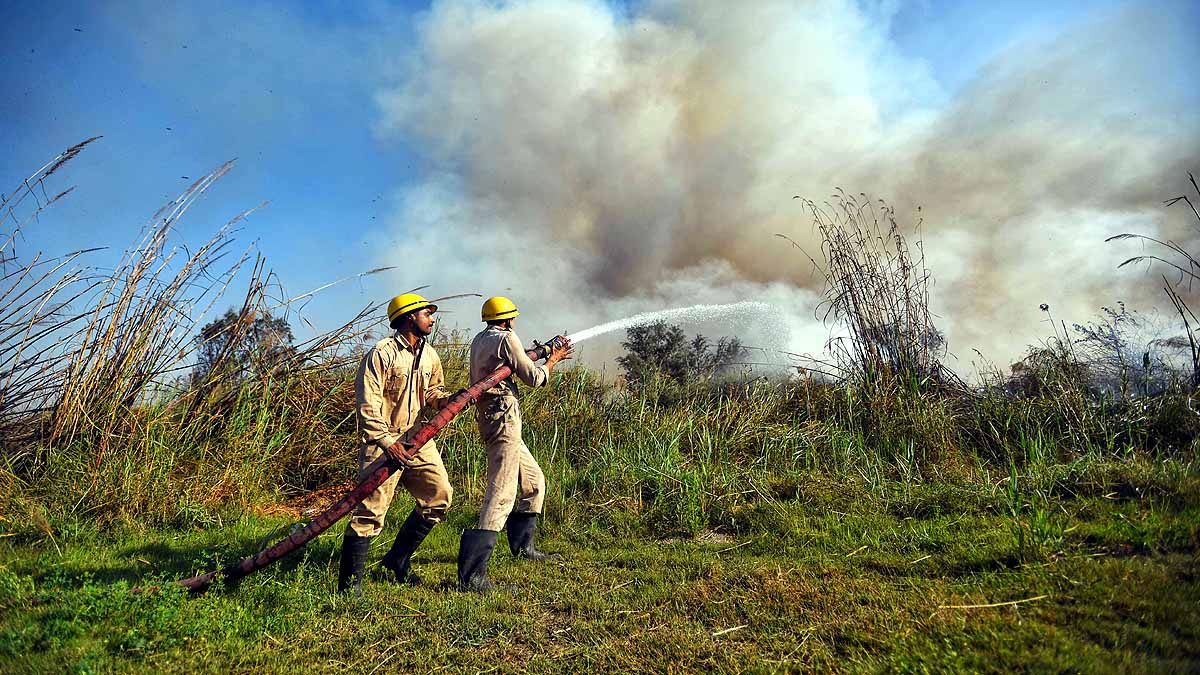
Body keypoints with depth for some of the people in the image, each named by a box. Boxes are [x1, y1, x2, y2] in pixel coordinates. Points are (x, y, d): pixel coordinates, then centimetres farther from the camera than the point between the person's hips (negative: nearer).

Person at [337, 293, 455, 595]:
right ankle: (349, 584, 3)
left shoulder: (430, 356, 12)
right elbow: (367, 403, -18)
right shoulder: (382, 353, -13)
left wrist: (450, 399, -2)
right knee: (371, 510, -9)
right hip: (384, 442, -8)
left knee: (440, 497, 9)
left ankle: (398, 559, 25)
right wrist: (386, 440, -27)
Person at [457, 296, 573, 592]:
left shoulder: (479, 340, 17)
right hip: (503, 418, -10)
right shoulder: (506, 338, -9)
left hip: (488, 416, 10)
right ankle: (471, 574, -19)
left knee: (535, 482, 21)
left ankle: (523, 546, 31)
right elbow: (534, 378, -7)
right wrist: (553, 360, 9)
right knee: (502, 494, -14)